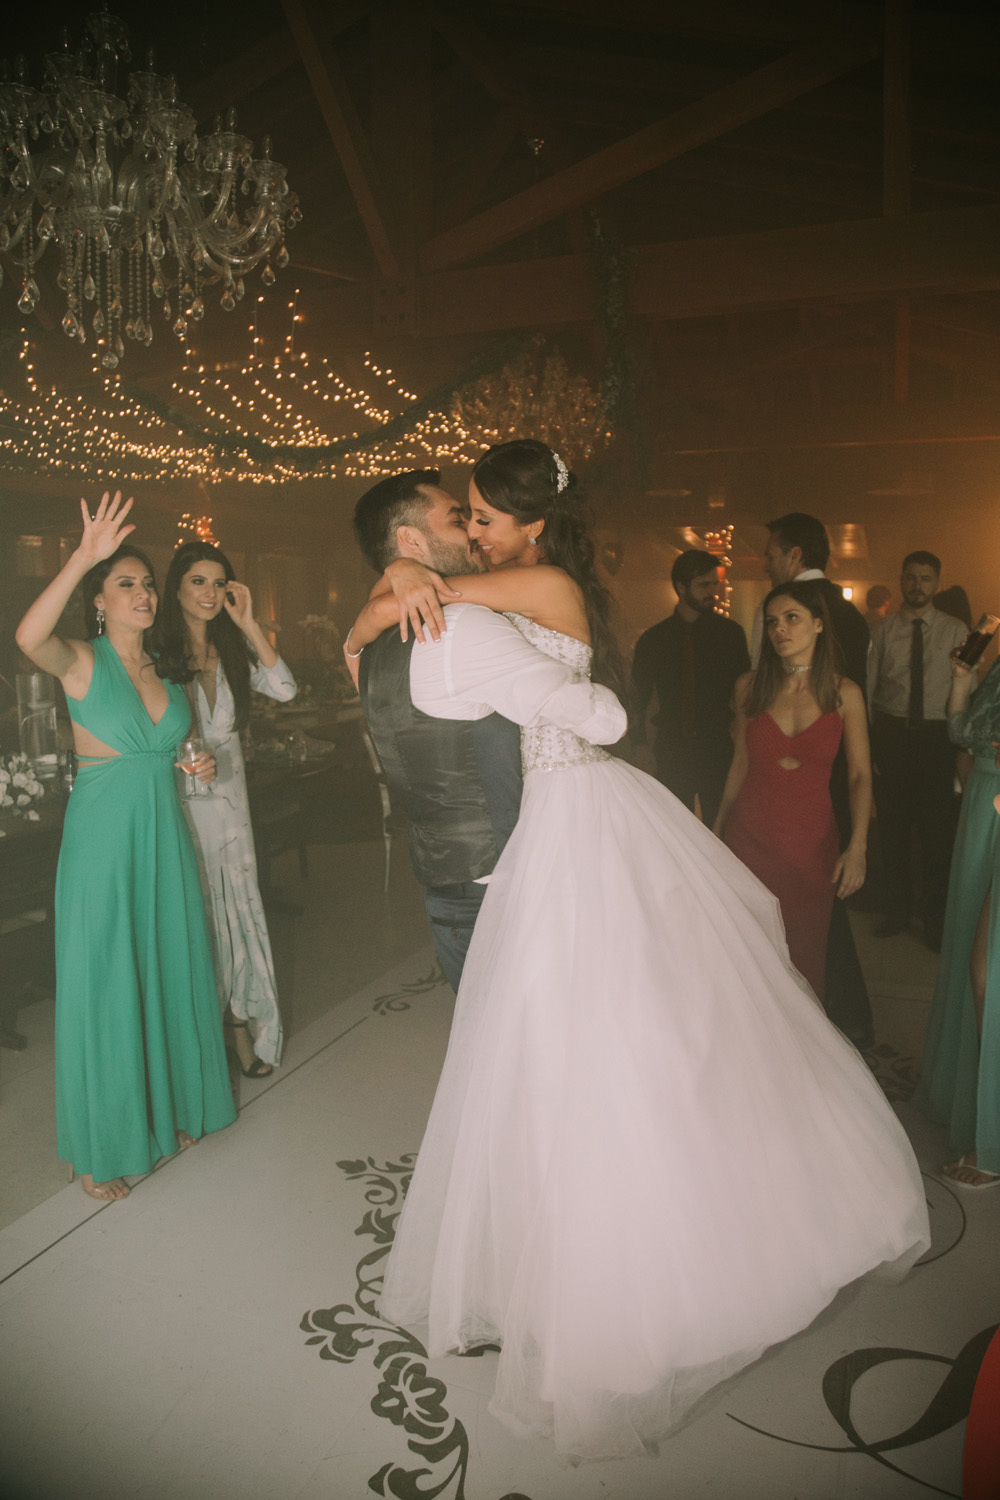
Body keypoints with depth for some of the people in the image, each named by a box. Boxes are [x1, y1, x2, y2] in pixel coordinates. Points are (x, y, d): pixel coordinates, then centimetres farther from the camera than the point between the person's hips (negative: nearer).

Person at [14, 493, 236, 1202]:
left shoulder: (165, 669, 9)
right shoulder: (82, 662, -8)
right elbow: (30, 637, -33)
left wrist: (198, 766, 2)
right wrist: (83, 557, -39)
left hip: (164, 836, 6)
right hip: (102, 841, -6)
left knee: (172, 972, 14)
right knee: (105, 986, 2)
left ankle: (171, 1107, 34)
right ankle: (103, 1147, 19)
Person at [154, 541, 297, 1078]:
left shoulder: (234, 652, 7)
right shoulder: (156, 655, -4)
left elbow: (285, 689, -9)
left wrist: (249, 624, -12)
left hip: (227, 795, 3)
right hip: (177, 798, -3)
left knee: (236, 907, 6)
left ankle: (242, 1025, 19)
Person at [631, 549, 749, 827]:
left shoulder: (731, 633, 3)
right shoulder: (652, 639, 4)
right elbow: (639, 698, 9)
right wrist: (639, 741, 3)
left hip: (717, 746, -1)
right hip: (671, 749, 1)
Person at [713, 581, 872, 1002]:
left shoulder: (844, 693, -2)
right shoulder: (750, 687, 1)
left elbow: (860, 774, -1)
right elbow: (741, 764, 8)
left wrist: (858, 847, -10)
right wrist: (717, 829, 11)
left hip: (812, 840, 0)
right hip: (750, 833, 1)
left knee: (804, 951, 7)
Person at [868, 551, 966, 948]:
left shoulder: (956, 631, 3)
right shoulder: (882, 632, 4)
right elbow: (866, 689, 3)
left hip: (937, 738, -1)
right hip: (891, 736, 1)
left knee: (937, 830, 4)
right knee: (892, 827, 10)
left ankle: (935, 916, 21)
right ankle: (898, 909, 29)